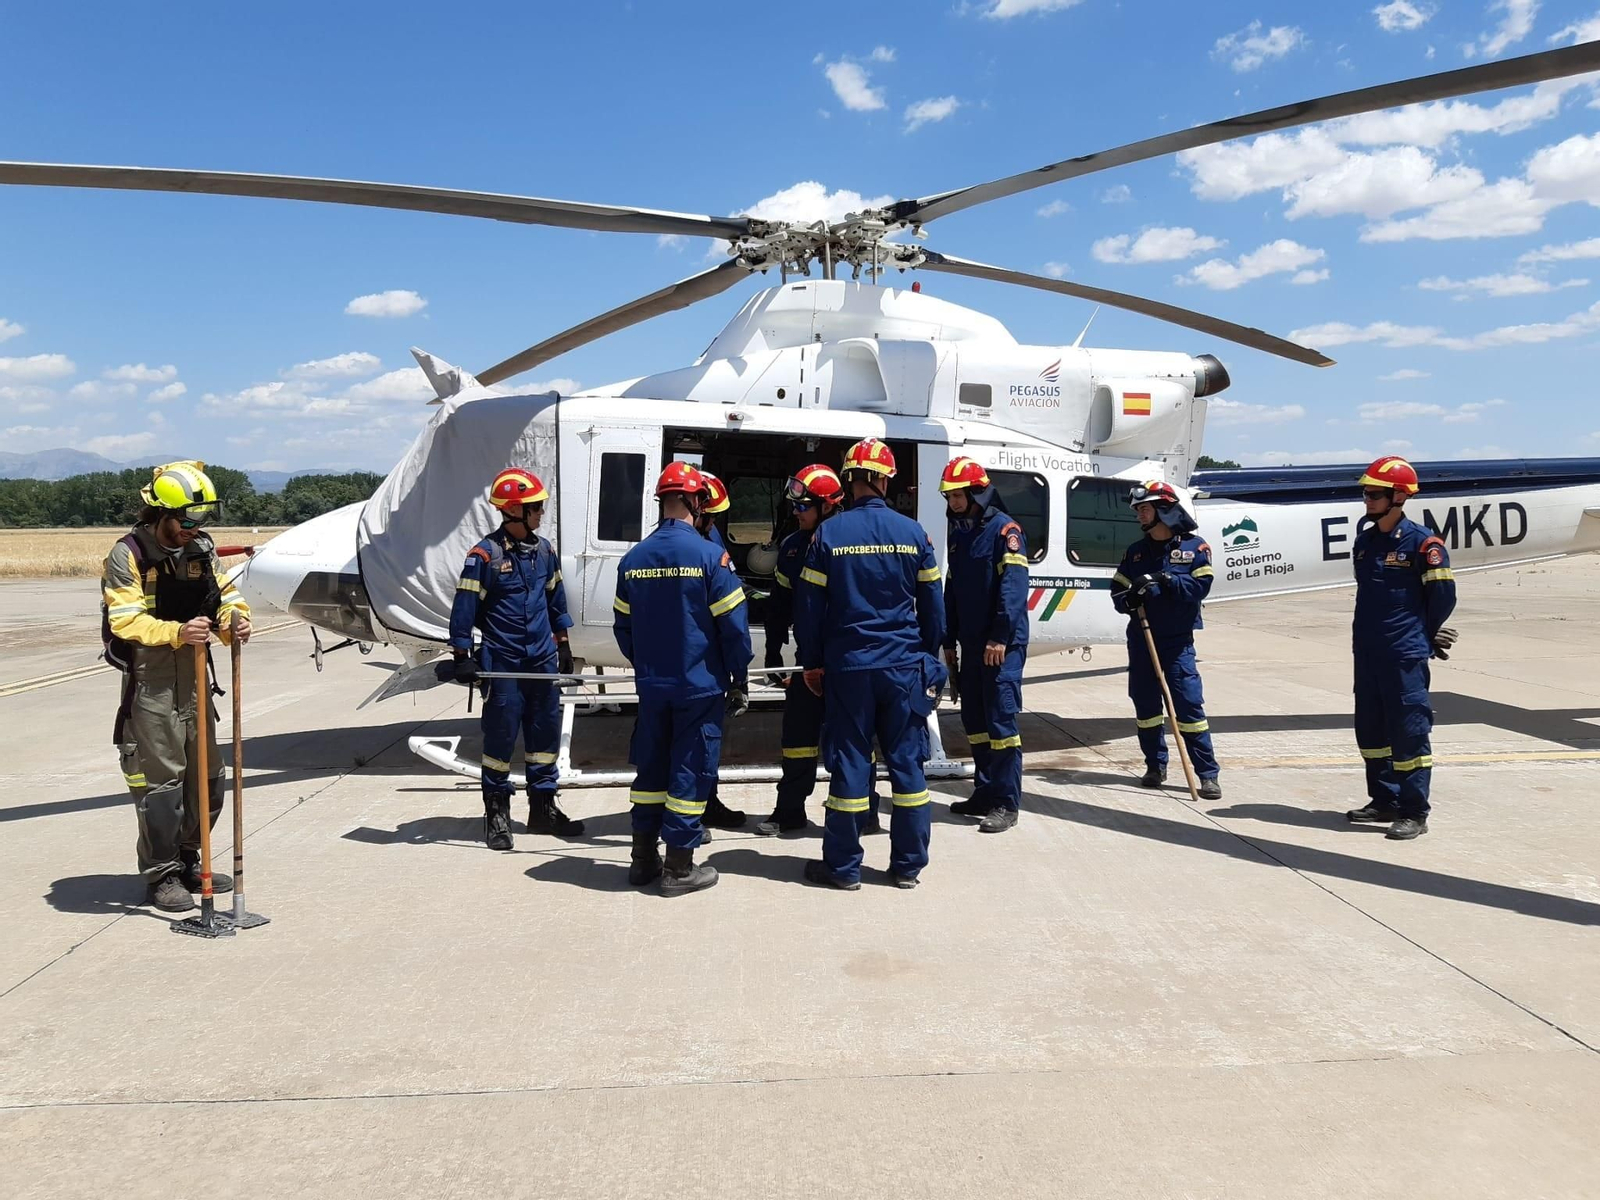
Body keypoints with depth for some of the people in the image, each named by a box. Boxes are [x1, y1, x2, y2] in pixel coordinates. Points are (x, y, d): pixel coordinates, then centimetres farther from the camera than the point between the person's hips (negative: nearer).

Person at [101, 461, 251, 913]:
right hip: (150, 684, -7)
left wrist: (235, 620, -15)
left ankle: (188, 862, 28)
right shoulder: (127, 555, -10)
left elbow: (225, 596, 8)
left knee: (207, 776, 12)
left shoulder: (202, 550, 9)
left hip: (195, 680, 7)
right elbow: (125, 621, -16)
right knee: (160, 779, -3)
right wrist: (177, 632, -33)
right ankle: (161, 875, 9)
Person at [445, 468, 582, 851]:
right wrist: (461, 657, -10)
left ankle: (543, 807, 22)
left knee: (546, 732, 10)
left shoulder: (543, 550, 8)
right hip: (502, 661, -6)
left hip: (542, 659, 6)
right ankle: (496, 813, 14)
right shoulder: (485, 554, -10)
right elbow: (464, 607, -9)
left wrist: (562, 645, 18)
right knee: (501, 736, 2)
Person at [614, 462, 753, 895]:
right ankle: (679, 869, 10)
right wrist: (739, 680, 0)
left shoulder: (633, 559, 2)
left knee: (651, 768, 16)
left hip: (651, 685, 5)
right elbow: (734, 625, -12)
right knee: (691, 772, 4)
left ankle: (643, 859, 25)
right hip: (700, 685, -4)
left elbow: (623, 626, 9)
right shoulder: (710, 555, -13)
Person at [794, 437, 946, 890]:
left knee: (849, 761, 5)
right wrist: (929, 656, 17)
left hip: (848, 666, -1)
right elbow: (932, 604, 5)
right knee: (906, 760, 9)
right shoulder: (913, 532, 0)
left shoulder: (829, 534, -5)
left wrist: (812, 662, 9)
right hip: (904, 665, 1)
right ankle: (908, 865, 16)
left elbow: (810, 605, -1)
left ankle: (842, 866, 12)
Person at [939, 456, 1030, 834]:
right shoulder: (958, 533, 16)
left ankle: (1006, 803, -4)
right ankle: (985, 793, 20)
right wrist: (948, 641, 16)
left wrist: (1000, 637, -22)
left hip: (1002, 645, -8)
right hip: (970, 644, 8)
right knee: (974, 721, 11)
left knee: (1001, 719, -8)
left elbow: (1014, 586, -17)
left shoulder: (1004, 530, -8)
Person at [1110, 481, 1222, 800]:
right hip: (1140, 639, 5)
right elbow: (1117, 590, 8)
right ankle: (1155, 766, 21)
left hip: (1177, 640, -5)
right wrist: (1128, 599, -14)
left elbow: (1200, 586, -13)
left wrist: (1165, 580, -24)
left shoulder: (1194, 546, -3)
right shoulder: (1135, 551, 10)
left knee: (1188, 704, -9)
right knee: (1145, 704, 8)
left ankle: (1208, 773, -5)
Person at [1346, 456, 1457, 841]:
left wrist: (1422, 636, 3)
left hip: (1405, 655, -8)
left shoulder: (1422, 542, -10)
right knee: (1370, 729, 14)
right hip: (1367, 651, 8)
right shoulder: (1364, 541, 11)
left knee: (1409, 731, -3)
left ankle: (1414, 813, 4)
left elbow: (1443, 595, -7)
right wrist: (1371, 633, 15)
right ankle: (1384, 801, 27)